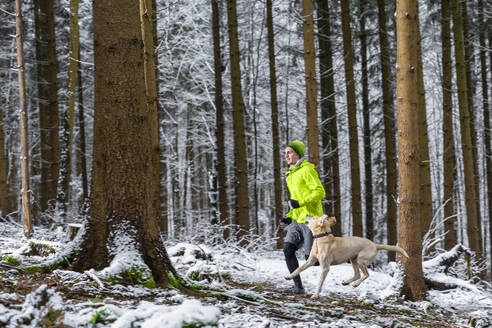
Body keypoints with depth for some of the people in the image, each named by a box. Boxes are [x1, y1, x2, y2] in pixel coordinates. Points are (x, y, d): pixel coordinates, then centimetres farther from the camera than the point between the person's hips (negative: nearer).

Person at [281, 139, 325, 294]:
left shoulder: (307, 170, -8)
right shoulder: (291, 174, 20)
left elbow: (320, 192, -17)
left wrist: (300, 203, -24)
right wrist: (289, 217, 16)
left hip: (310, 218, -9)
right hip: (298, 219, 9)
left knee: (311, 257, -11)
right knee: (288, 249, -4)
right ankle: (298, 287, -2)